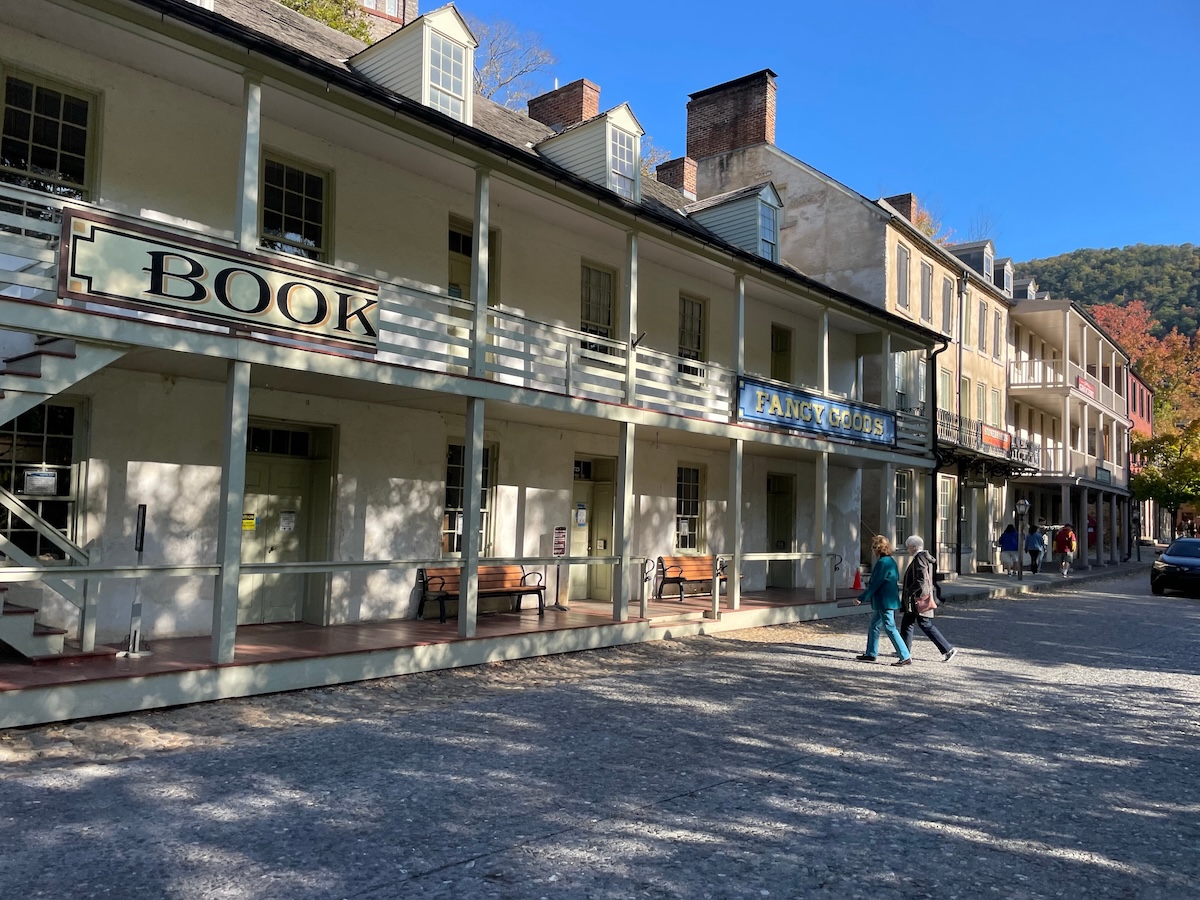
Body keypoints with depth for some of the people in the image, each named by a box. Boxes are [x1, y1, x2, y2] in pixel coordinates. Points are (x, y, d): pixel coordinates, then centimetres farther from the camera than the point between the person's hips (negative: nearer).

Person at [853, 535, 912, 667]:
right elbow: (896, 580, 18)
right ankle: (871, 654, 24)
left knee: (890, 629, -6)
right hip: (890, 600, 10)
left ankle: (906, 657, -3)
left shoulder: (882, 563, -17)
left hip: (885, 602, -10)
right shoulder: (891, 561, 12)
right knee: (873, 626, 17)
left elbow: (875, 584, -19)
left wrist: (861, 598, -15)